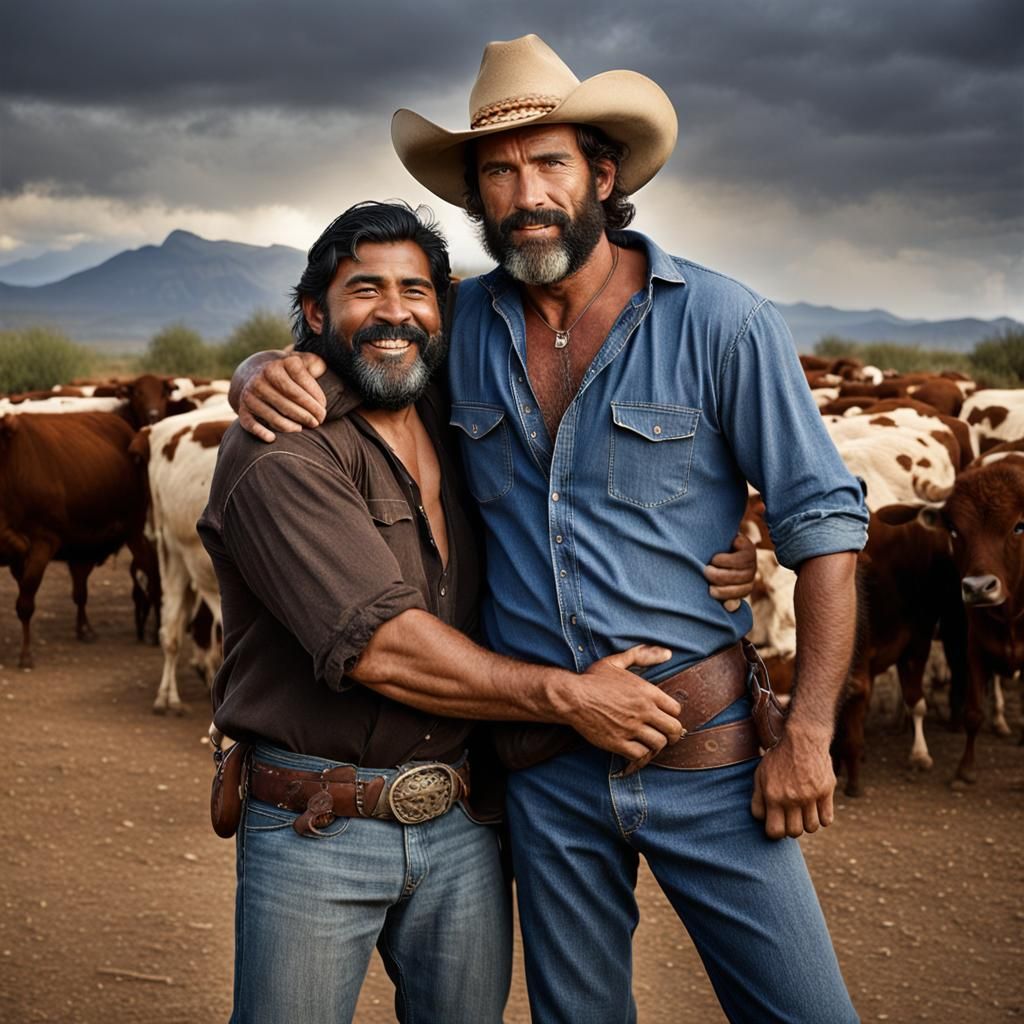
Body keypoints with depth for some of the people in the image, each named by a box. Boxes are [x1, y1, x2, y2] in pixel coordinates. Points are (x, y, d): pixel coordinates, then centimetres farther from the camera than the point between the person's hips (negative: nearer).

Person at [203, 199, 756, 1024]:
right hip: (314, 831, -5)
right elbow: (380, 646, -21)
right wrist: (567, 697, -17)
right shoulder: (279, 452, -14)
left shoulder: (455, 424, 8)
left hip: (462, 826, 6)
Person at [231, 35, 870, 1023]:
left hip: (704, 749, -3)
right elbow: (323, 355, 18)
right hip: (546, 766, 3)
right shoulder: (463, 322, 3)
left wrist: (807, 733, -10)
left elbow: (823, 523, -6)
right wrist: (263, 376, -7)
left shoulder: (720, 321, -8)